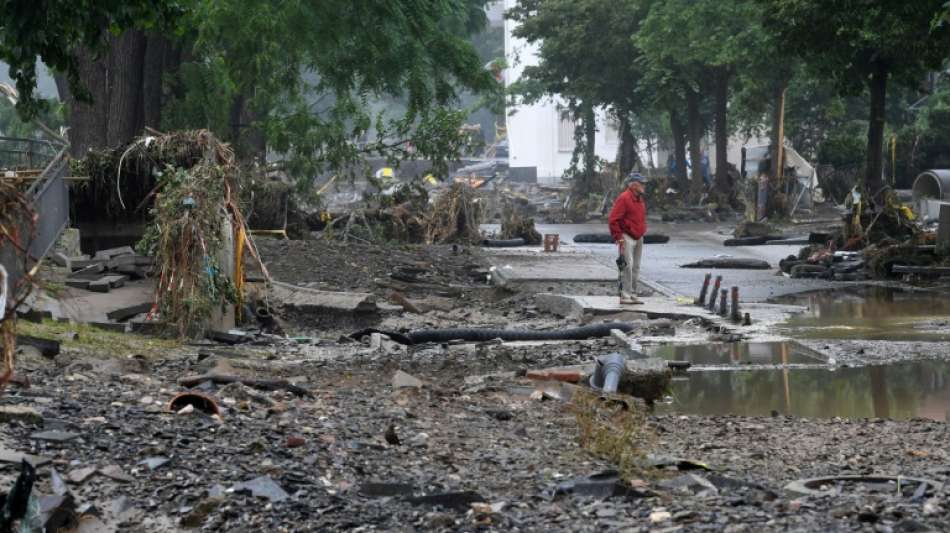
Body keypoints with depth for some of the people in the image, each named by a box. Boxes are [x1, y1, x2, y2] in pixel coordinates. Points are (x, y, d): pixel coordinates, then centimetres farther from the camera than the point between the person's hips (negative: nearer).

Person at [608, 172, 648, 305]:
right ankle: (625, 296, -14)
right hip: (627, 238, -9)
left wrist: (643, 231, 18)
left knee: (636, 268, 11)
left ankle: (632, 295, 17)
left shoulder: (640, 199, 14)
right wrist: (618, 237, -18)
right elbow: (613, 219, -17)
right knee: (628, 266, -14)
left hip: (638, 238, 9)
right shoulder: (624, 198, -14)